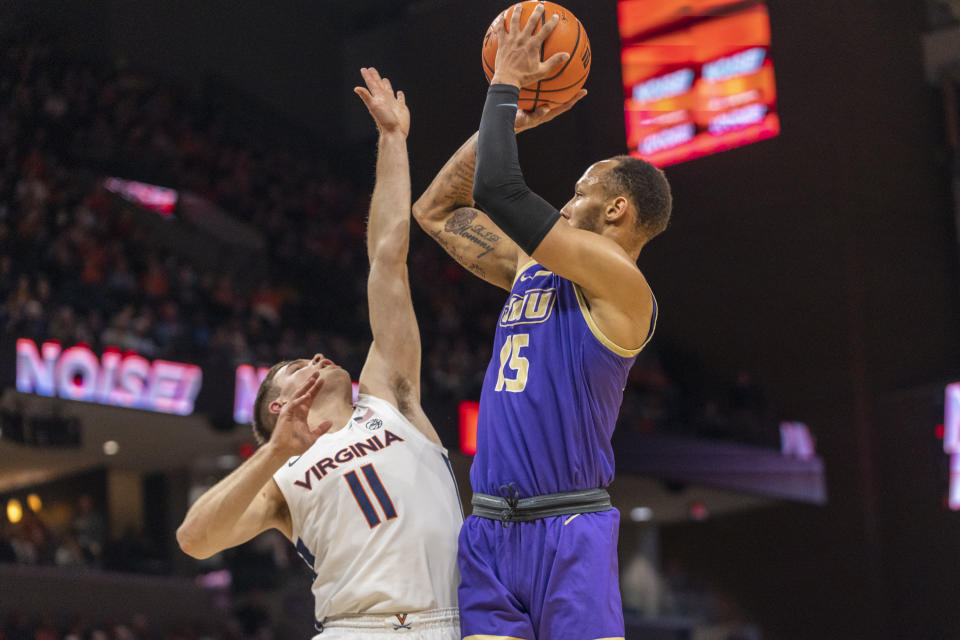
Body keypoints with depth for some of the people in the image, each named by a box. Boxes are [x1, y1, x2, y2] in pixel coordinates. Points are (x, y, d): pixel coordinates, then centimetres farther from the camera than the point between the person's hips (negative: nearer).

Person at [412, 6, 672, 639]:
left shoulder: (619, 283, -6)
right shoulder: (532, 271, 19)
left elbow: (498, 191, -13)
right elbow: (437, 210, 26)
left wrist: (505, 86, -1)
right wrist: (507, 121, 20)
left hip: (568, 531, -7)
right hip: (489, 531, 7)